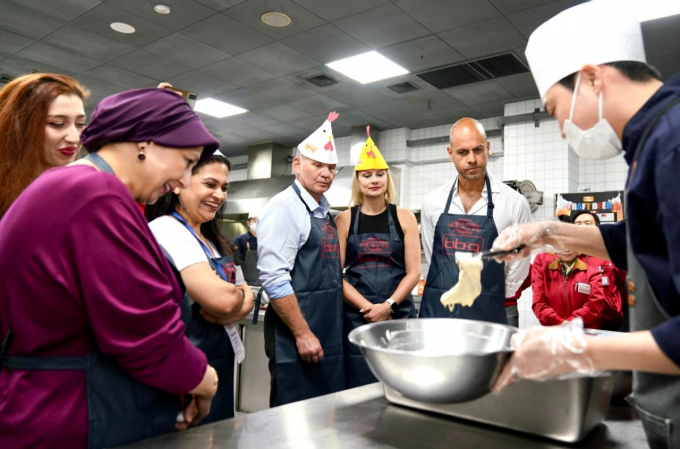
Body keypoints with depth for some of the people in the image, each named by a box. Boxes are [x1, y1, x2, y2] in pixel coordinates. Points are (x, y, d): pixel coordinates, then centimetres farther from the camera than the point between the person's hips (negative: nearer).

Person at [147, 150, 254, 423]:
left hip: (221, 360, 9)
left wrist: (225, 310, -14)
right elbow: (221, 299, -27)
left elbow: (246, 301, 7)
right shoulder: (166, 230, -18)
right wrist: (238, 294, -6)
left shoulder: (212, 239, 10)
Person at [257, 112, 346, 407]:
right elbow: (273, 278, -20)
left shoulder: (325, 212, 13)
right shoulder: (285, 207, -13)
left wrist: (330, 332, 15)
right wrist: (302, 333, -18)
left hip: (329, 335, 8)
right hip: (297, 334, -8)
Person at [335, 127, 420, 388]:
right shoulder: (344, 220, 4)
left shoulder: (404, 218, 4)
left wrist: (387, 305, -12)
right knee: (359, 389, 4)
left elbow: (413, 272, 1)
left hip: (398, 314, 1)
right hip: (356, 316, 0)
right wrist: (368, 307, -12)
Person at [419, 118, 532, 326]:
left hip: (488, 313, -2)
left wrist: (492, 305, 8)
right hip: (436, 310, 2)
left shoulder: (515, 203, -6)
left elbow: (518, 269, 2)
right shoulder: (432, 201, 2)